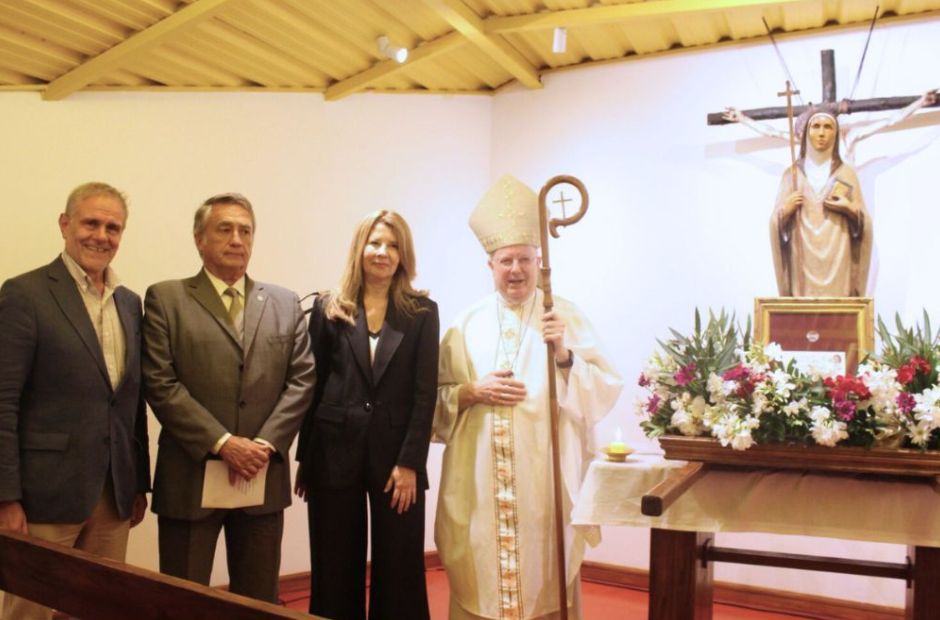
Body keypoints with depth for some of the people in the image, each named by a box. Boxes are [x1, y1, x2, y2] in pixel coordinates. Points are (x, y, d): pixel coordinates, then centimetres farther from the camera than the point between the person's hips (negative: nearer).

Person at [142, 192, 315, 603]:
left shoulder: (285, 304, 10)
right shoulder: (166, 299, 1)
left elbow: (302, 379, 4)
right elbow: (160, 384, -7)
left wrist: (265, 444, -9)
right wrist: (223, 443, -14)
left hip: (263, 477, 3)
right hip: (191, 478, -2)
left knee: (259, 600, 13)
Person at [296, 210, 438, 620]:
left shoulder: (422, 312, 3)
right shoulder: (329, 309, 5)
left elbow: (425, 392, -2)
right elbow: (312, 384, 5)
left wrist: (410, 462, -9)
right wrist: (305, 459, 4)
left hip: (396, 453, -1)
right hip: (335, 452, 1)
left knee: (399, 568, 6)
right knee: (335, 569, 10)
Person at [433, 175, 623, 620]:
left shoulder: (567, 318, 2)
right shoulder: (468, 323, 6)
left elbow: (605, 393, -4)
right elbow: (437, 395, 8)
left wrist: (564, 355, -18)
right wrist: (473, 391, -10)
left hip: (545, 475, -1)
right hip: (479, 478, 2)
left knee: (544, 574, 4)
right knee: (480, 577, 5)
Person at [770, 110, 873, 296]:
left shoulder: (847, 173, 9)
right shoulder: (792, 174, 9)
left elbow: (863, 222, 8)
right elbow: (777, 222, 6)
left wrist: (851, 210, -11)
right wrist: (785, 210, -13)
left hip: (837, 260, 0)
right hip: (803, 260, 0)